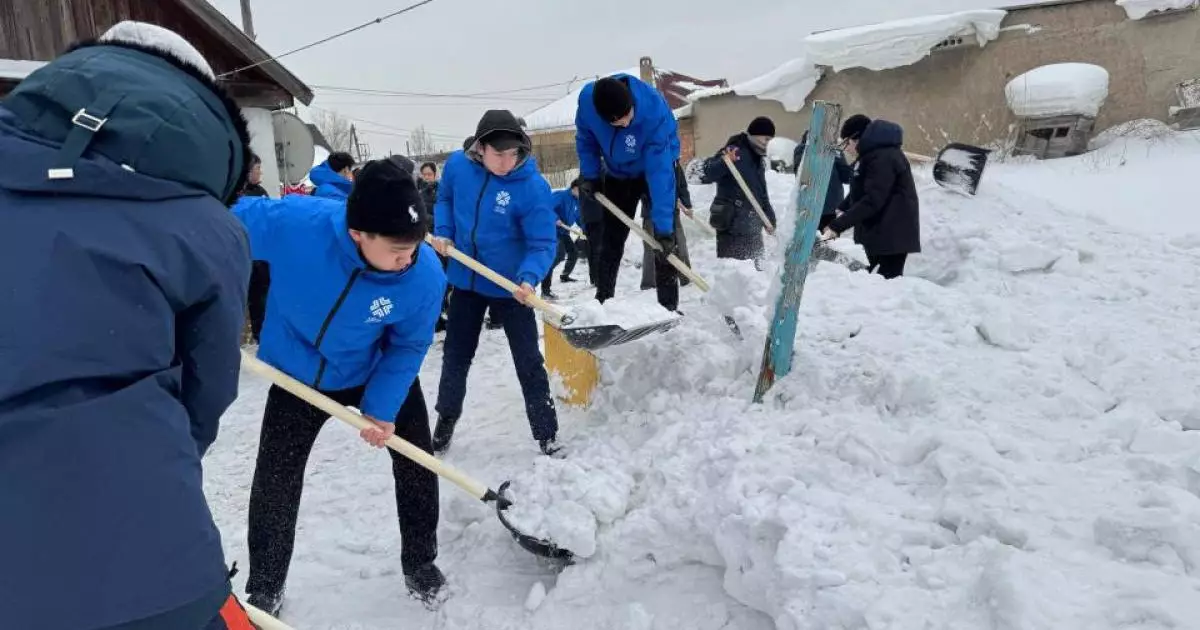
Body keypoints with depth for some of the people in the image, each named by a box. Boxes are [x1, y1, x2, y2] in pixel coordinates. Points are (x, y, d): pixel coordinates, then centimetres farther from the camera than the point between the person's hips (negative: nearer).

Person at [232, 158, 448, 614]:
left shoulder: (425, 276, -33)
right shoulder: (290, 221, -38)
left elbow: (408, 347, -16)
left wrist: (381, 408, -19)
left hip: (379, 373, 0)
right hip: (297, 373, 0)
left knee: (417, 466, 6)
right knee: (273, 484, 8)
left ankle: (420, 566, 31)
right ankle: (264, 593, 30)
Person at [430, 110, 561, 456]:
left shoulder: (533, 186, -24)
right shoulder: (457, 165, -11)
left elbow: (543, 243, -21)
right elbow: (445, 199, 11)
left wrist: (529, 278, -38)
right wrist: (443, 232, -5)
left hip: (510, 286, -4)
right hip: (466, 279, 4)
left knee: (529, 362, 3)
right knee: (455, 355, 18)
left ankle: (547, 435, 17)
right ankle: (445, 422, 39)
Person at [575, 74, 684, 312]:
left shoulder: (655, 110, -39)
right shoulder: (587, 98, -30)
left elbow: (660, 172, -41)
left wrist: (662, 225, -42)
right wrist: (589, 174, -14)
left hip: (658, 167, -3)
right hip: (618, 174, 3)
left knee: (665, 236, -11)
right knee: (611, 238, 7)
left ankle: (668, 306, -3)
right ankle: (602, 301, 18)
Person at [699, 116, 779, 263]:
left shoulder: (757, 158, 17)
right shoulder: (735, 152, -11)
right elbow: (705, 175, -23)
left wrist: (769, 219, 23)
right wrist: (723, 161, -41)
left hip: (752, 227, 9)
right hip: (732, 225, -9)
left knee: (758, 266, 18)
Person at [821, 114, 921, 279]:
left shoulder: (883, 157, -19)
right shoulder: (872, 155, 15)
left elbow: (872, 200, -27)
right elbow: (860, 192, 25)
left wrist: (837, 226, -28)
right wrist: (843, 209, 9)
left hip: (892, 236, -11)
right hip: (877, 234, 11)